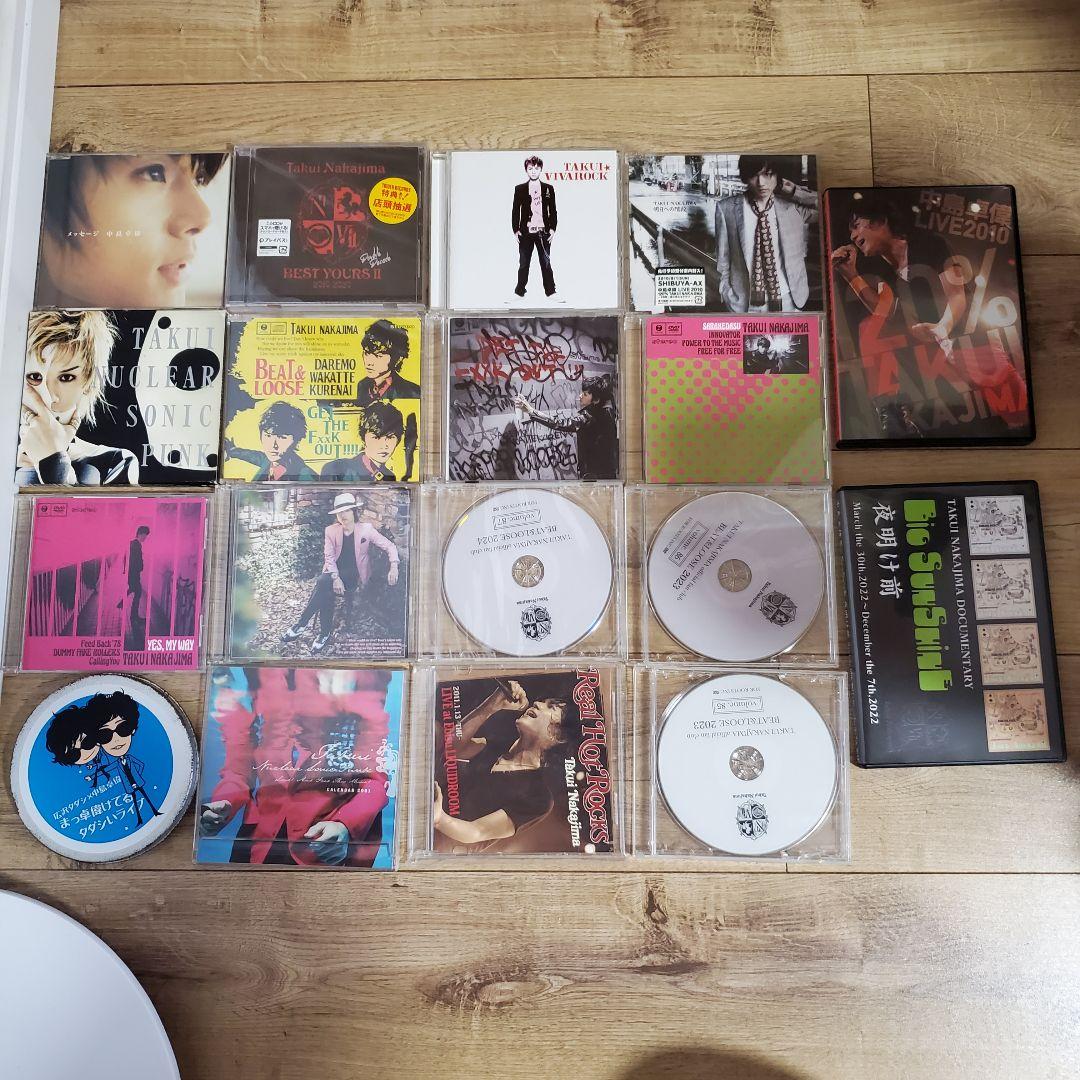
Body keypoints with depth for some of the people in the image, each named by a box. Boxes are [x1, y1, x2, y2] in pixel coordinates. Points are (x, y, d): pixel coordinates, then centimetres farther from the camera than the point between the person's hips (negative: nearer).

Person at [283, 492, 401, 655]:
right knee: (323, 583, -31)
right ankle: (325, 632, -24)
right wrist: (335, 578, -20)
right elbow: (329, 557, -2)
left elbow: (389, 546, -5)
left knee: (326, 590, -28)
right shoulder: (330, 531, 4)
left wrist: (393, 566, -25)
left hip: (355, 576, -3)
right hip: (335, 573, 3)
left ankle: (300, 625, -20)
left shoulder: (366, 529, -3)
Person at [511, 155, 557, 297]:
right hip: (525, 232, 0)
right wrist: (516, 230, 0)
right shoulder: (519, 189, 6)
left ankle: (551, 292, 7)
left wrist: (552, 229, -1)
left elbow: (553, 211, 8)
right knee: (523, 263, 3)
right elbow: (515, 211, 6)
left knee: (546, 263, 2)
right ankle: (519, 292, 11)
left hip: (543, 232, 0)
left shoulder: (548, 188, 7)